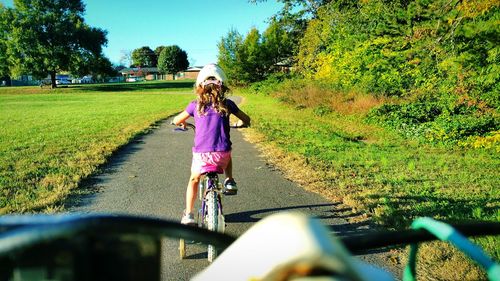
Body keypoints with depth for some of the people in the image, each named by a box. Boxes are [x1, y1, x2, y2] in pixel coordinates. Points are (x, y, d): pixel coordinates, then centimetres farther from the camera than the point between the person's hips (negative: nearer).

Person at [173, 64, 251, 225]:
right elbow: (246, 119, 14)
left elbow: (176, 121, 14)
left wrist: (183, 124, 37)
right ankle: (229, 181, 21)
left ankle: (188, 214, 24)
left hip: (201, 153, 0)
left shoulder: (196, 105, 4)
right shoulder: (227, 104, 5)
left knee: (194, 180, 25)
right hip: (222, 152, 1)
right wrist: (243, 124, 37)